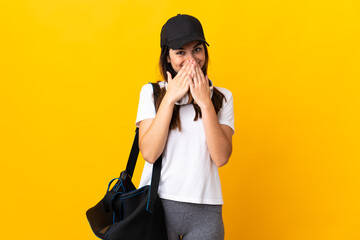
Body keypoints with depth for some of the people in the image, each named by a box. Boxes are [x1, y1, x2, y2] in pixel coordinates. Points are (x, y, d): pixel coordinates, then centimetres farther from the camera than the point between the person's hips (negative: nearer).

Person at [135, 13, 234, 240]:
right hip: (158, 204, -1)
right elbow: (149, 153, -10)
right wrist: (170, 98, -12)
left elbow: (221, 158, -8)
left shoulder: (222, 97, 4)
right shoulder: (152, 92, 2)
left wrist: (205, 103, -12)